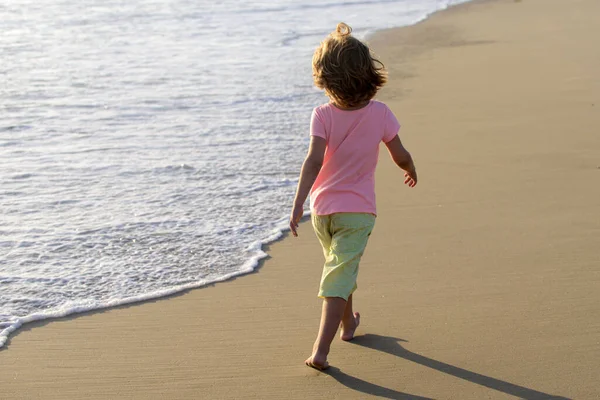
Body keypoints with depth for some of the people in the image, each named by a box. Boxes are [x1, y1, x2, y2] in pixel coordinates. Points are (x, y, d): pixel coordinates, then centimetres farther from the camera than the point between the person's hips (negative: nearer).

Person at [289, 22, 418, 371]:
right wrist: (412, 171, 22)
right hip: (358, 210, -2)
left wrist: (299, 204, -22)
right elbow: (401, 156, 0)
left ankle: (348, 324, 47)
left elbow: (314, 160, -21)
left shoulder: (323, 115, -10)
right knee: (339, 276, -5)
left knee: (338, 267, 25)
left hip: (323, 210, 2)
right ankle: (320, 350, -16)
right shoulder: (380, 113, -8)